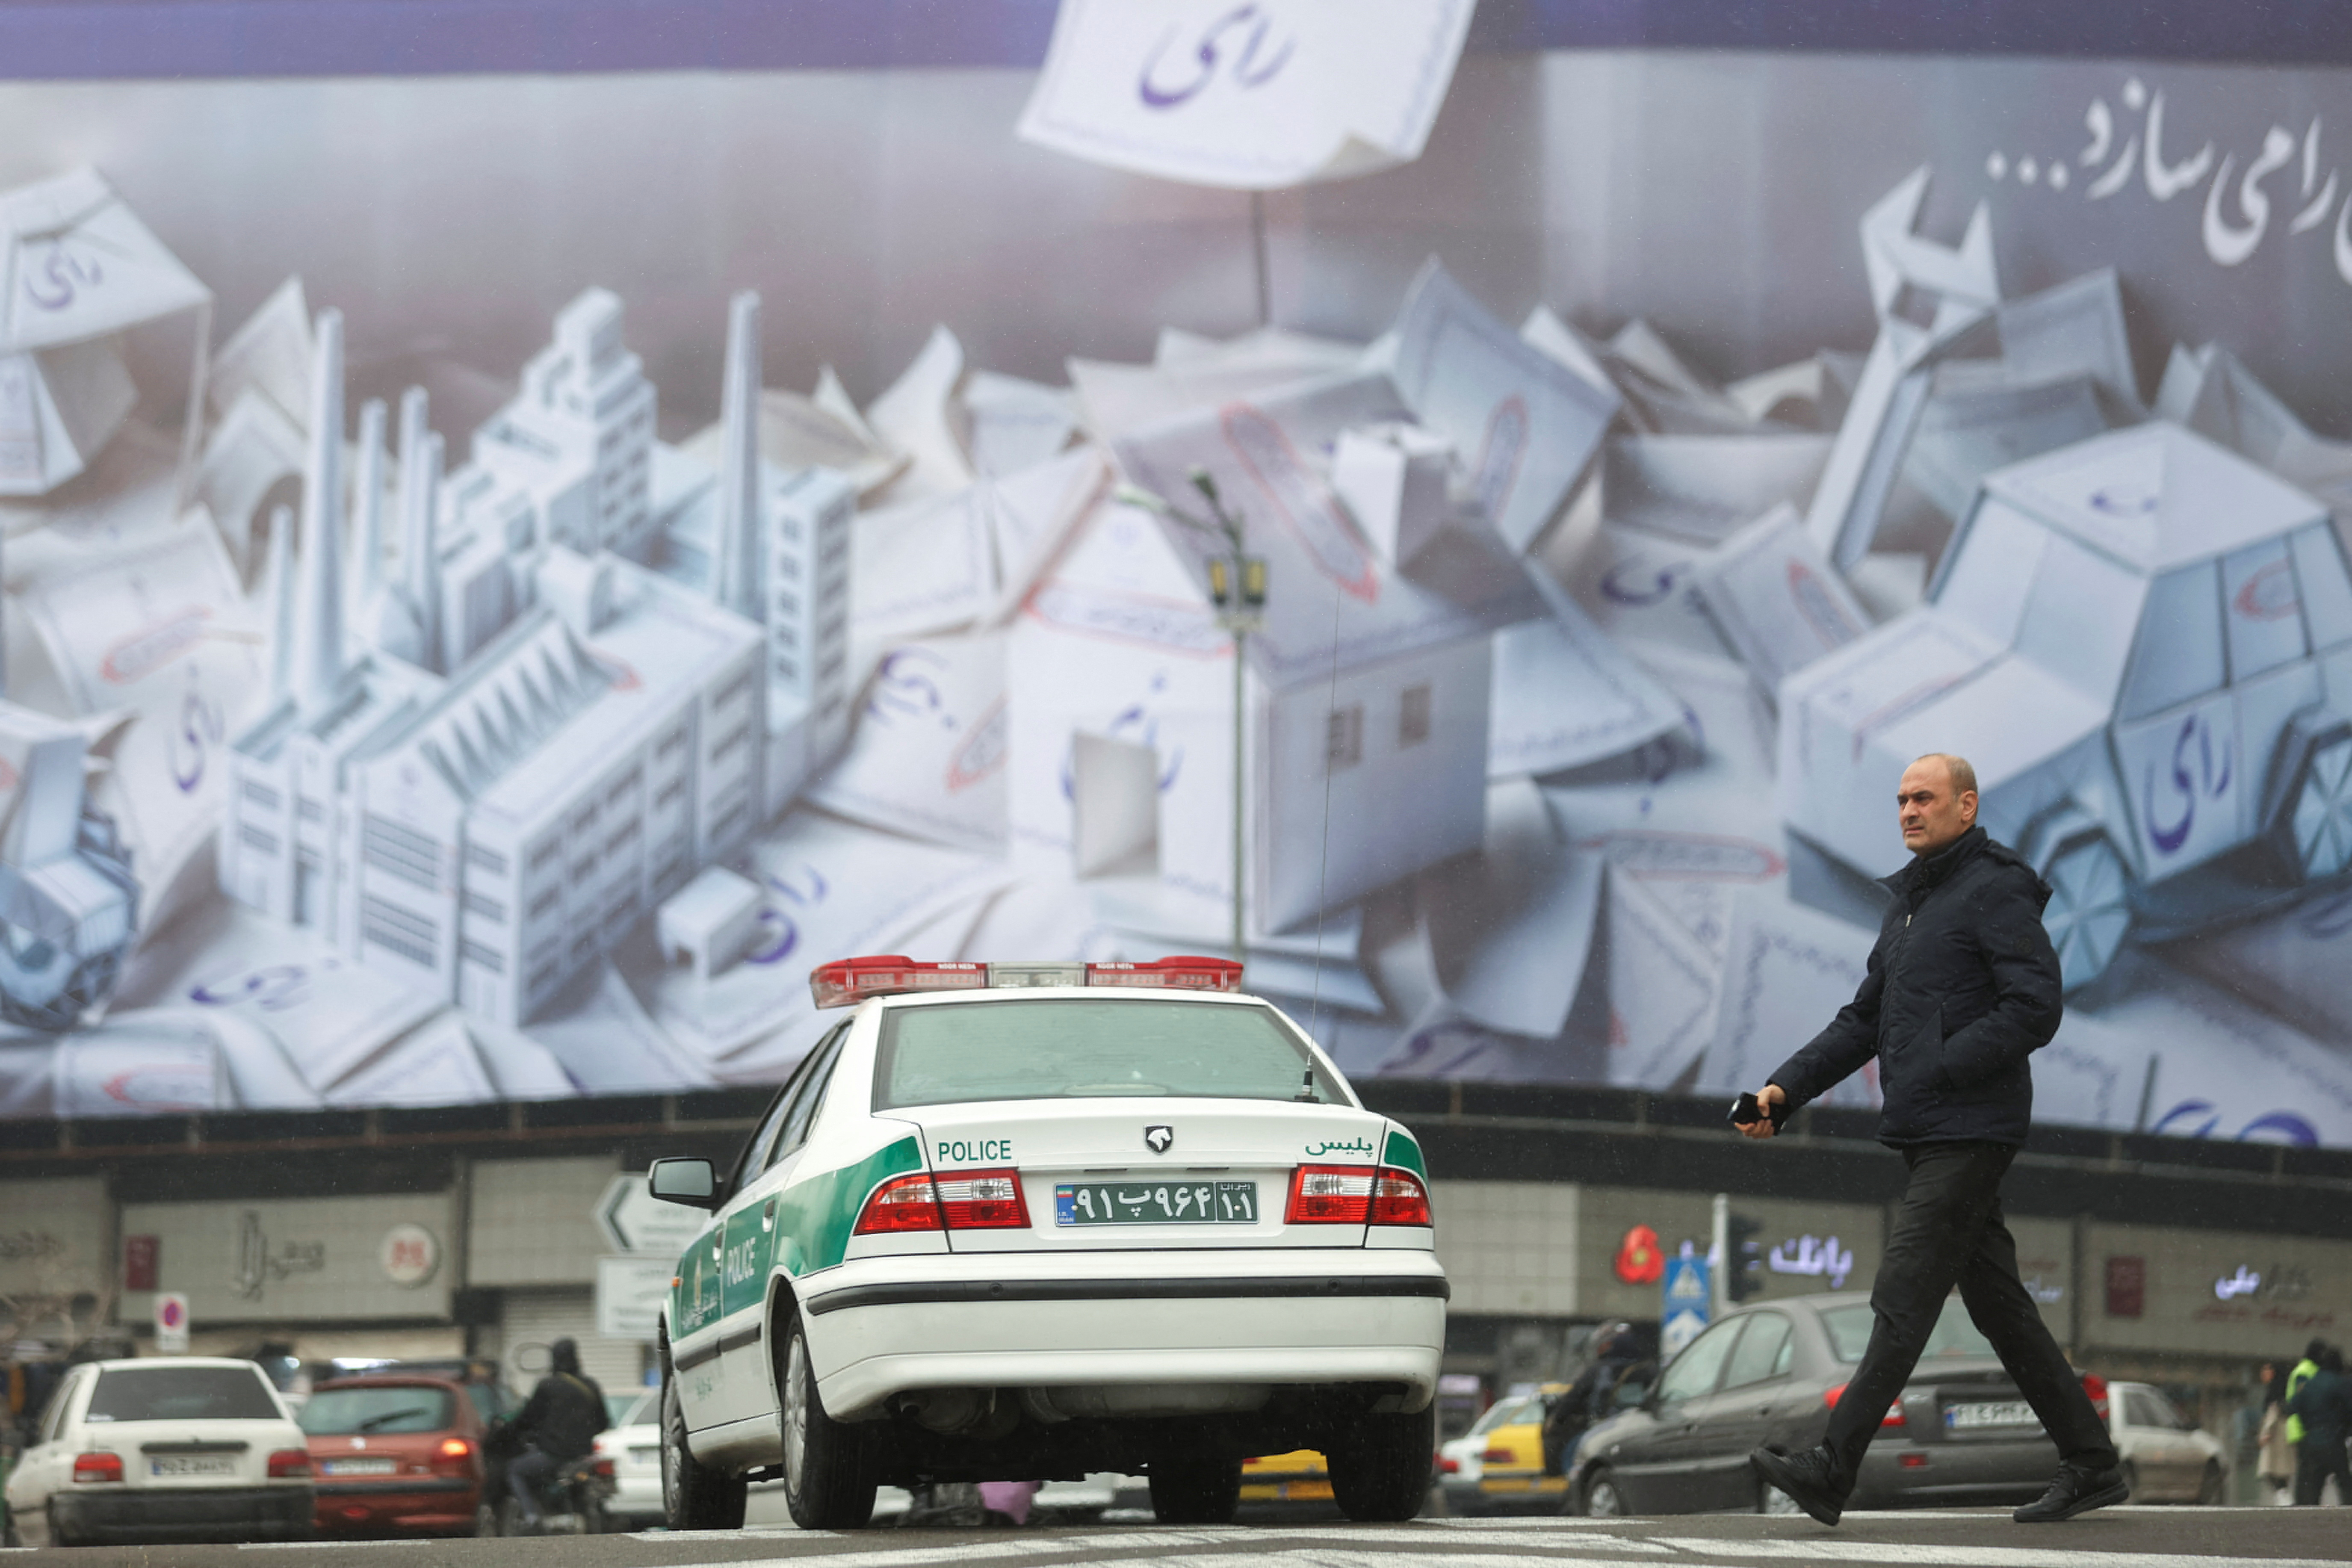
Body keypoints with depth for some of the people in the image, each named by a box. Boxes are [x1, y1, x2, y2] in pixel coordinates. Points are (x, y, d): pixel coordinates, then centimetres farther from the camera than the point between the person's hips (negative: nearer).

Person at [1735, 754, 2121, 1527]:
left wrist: (1937, 1072, -20)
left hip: (1969, 1133, -9)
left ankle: (1832, 1470, -16)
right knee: (1998, 1303, 10)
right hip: (1926, 1136, 9)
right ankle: (2090, 1465, 15)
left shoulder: (1997, 891, -9)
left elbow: (2035, 1008, -18)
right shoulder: (1910, 901, 20)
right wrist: (1785, 1089, 9)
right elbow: (1864, 1019, 21)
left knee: (1903, 1297, -12)